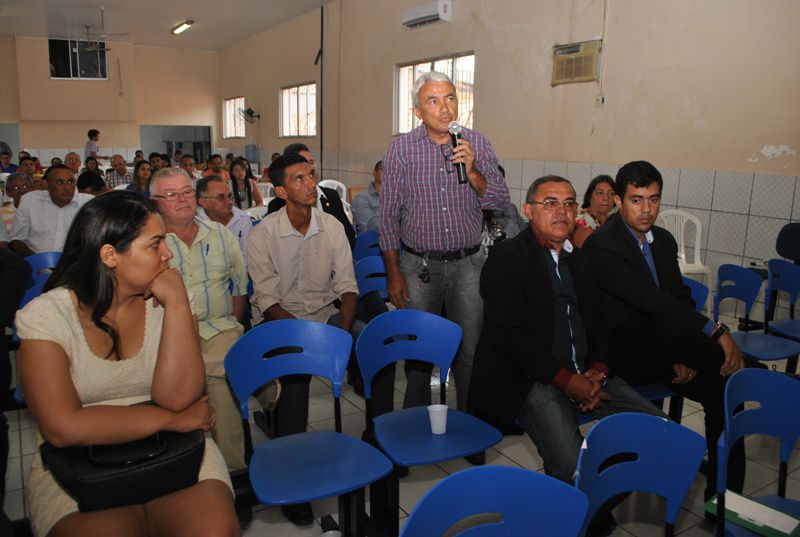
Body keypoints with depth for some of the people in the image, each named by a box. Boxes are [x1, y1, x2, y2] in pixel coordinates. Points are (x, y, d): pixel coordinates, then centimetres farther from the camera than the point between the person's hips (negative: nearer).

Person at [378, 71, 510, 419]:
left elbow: (500, 201, 0)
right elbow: (388, 216, 0)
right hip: (419, 264, -1)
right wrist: (394, 274, -2)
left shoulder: (477, 144, 2)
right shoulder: (401, 149, -2)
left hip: (468, 263, 1)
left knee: (471, 352, 7)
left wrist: (472, 172, -19)